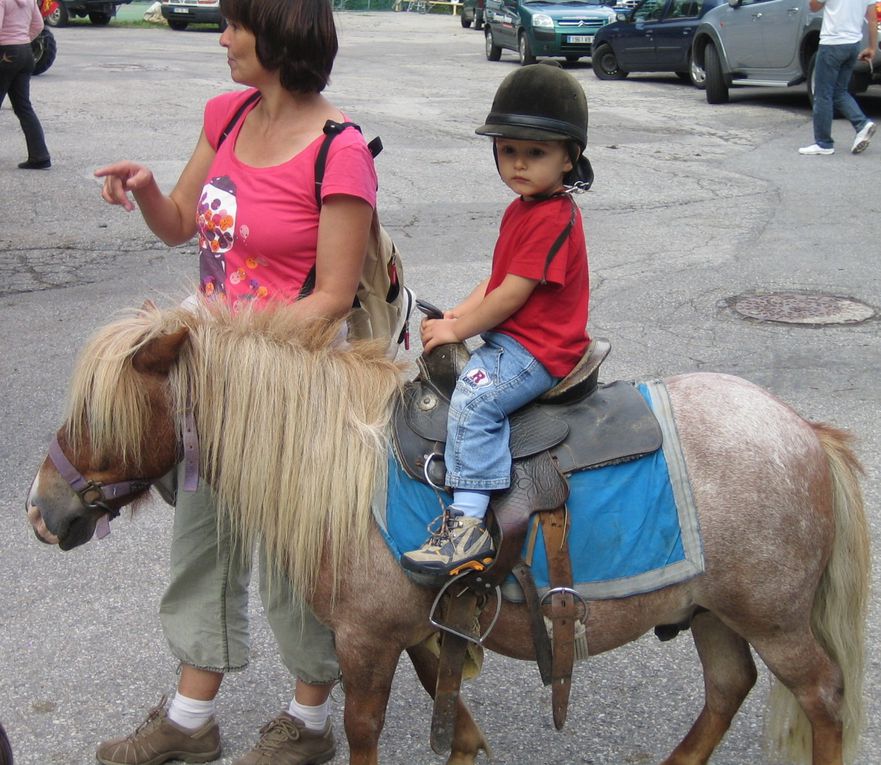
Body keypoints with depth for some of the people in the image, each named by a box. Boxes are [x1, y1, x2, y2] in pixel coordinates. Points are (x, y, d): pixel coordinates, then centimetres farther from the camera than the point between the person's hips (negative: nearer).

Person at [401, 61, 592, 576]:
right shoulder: (521, 209, 14)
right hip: (509, 338, 11)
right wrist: (455, 317, 4)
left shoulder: (553, 219, -18)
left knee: (473, 399, -29)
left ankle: (469, 523, -33)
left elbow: (511, 295, -20)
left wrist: (456, 329, -10)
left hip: (538, 351, -11)